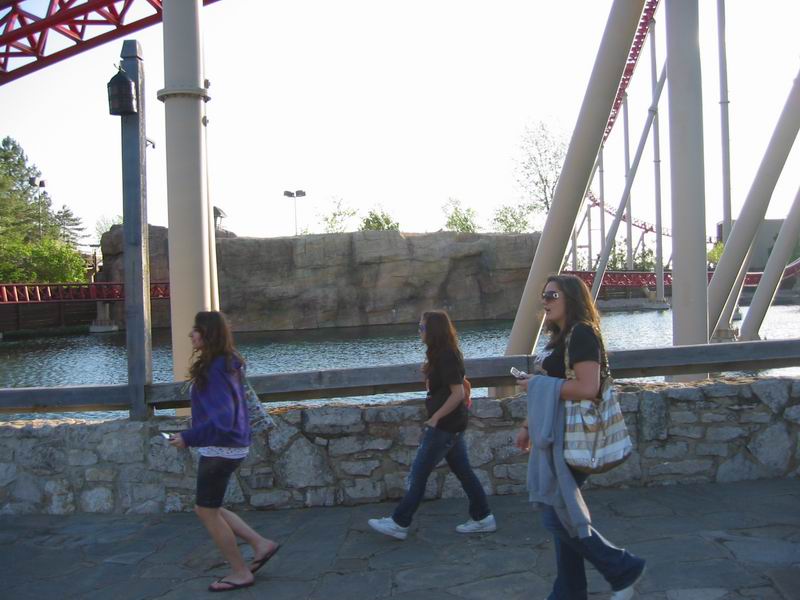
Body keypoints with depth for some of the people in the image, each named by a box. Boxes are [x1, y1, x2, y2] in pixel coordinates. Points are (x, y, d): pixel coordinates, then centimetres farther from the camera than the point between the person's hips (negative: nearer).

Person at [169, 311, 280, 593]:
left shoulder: (214, 371, -21)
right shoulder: (227, 364, 7)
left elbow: (221, 420, -27)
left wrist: (188, 438, -19)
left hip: (220, 450, -9)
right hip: (231, 446, 9)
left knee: (208, 511, 5)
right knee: (206, 508, 19)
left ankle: (240, 572, 16)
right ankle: (261, 543, 19)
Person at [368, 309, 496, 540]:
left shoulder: (446, 357, -19)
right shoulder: (446, 354, 10)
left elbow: (458, 393, -22)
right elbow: (460, 385, 21)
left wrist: (435, 418, -18)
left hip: (444, 426, -10)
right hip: (453, 424, 10)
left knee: (419, 473, -2)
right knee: (463, 471, 14)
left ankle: (399, 524, 7)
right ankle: (483, 518, 19)